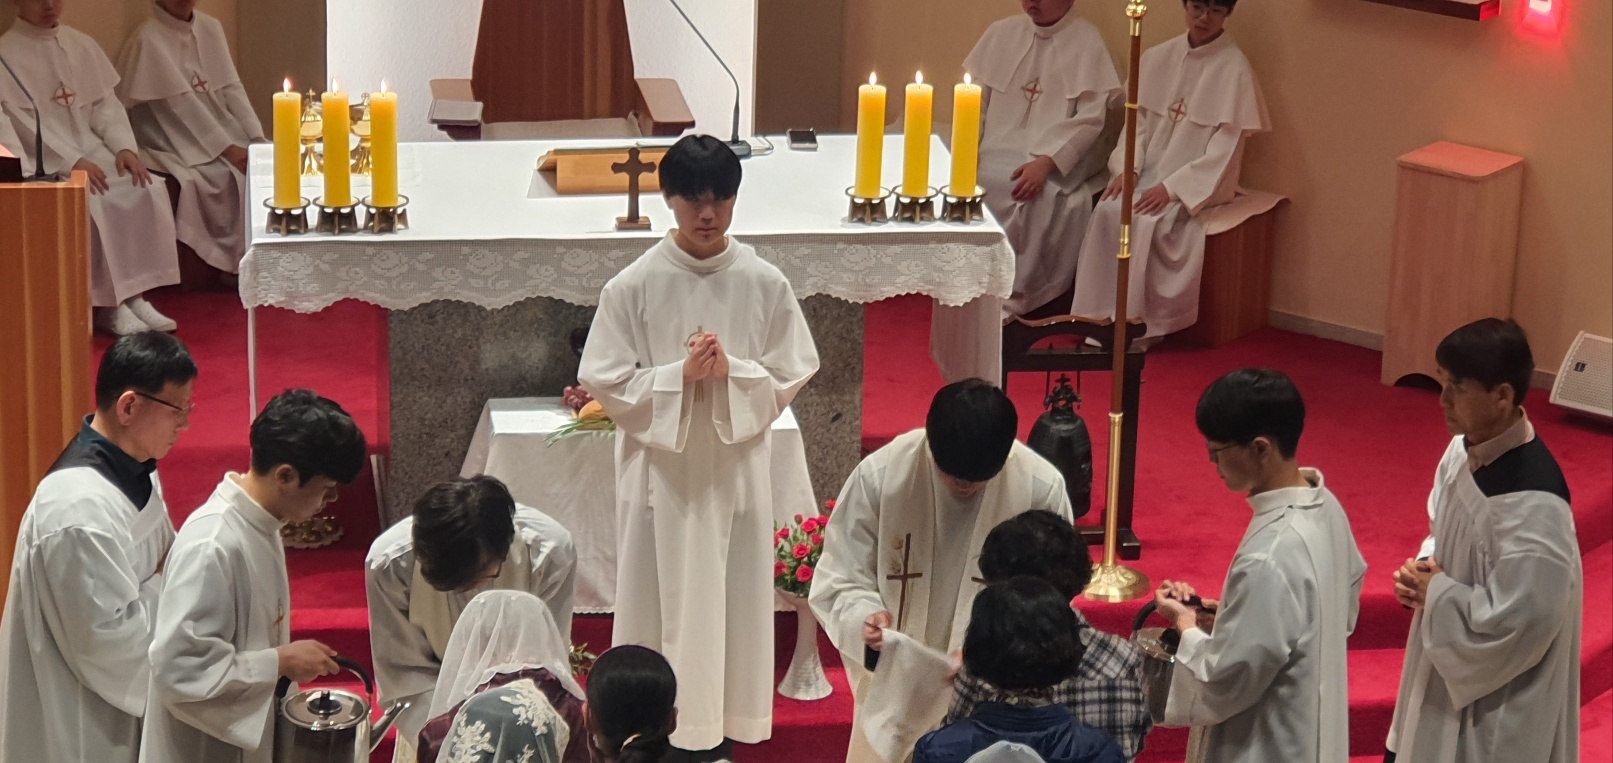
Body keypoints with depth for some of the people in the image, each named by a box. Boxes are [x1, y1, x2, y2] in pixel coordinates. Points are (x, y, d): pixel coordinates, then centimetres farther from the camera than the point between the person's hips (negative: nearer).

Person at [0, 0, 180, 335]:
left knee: (148, 190, -20)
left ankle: (135, 295, -18)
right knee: (91, 202, -32)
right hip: (45, 163, -5)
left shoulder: (82, 45, 14)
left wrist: (124, 147, -6)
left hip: (94, 152, 6)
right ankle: (109, 305, -23)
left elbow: (105, 104, 13)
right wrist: (72, 162, -22)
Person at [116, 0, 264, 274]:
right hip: (174, 143, -6)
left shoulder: (210, 28, 6)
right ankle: (239, 263, -14)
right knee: (229, 174, -26)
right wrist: (227, 149, -23)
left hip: (217, 130, 6)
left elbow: (232, 87, 3)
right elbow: (182, 104, -20)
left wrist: (257, 137, -11)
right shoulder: (148, 39, -15)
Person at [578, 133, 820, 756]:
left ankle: (721, 726, 22)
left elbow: (792, 378, 1)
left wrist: (731, 372, -16)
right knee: (662, 599, 5)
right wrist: (680, 376, -18)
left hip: (737, 468, 1)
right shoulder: (634, 286, -7)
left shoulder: (765, 284, -3)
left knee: (731, 599, 8)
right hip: (660, 469, -1)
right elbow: (605, 383, -6)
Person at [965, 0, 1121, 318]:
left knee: (1035, 195, -33)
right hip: (998, 153, 4)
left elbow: (1090, 119, -11)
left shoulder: (1087, 43, -4)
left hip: (1057, 158, -4)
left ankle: (1010, 300, -23)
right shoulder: (1001, 33, 10)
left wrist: (1045, 162, -24)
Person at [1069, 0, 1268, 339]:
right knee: (1108, 211, -24)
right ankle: (1099, 315, -22)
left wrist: (1172, 187, -21)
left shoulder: (1234, 69, -9)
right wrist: (1127, 168, -10)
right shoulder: (1158, 58, 6)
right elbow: (1138, 123, 8)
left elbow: (1224, 149, -13)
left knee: (1146, 221, -30)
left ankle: (1135, 322, -22)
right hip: (1149, 173, 5)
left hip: (1201, 182, -4)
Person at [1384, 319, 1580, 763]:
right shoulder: (1465, 449, -3)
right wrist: (1423, 571, -5)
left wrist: (1434, 592, -16)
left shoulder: (1533, 502, -31)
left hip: (1499, 708, -9)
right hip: (1446, 670, 9)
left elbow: (1514, 622, -28)